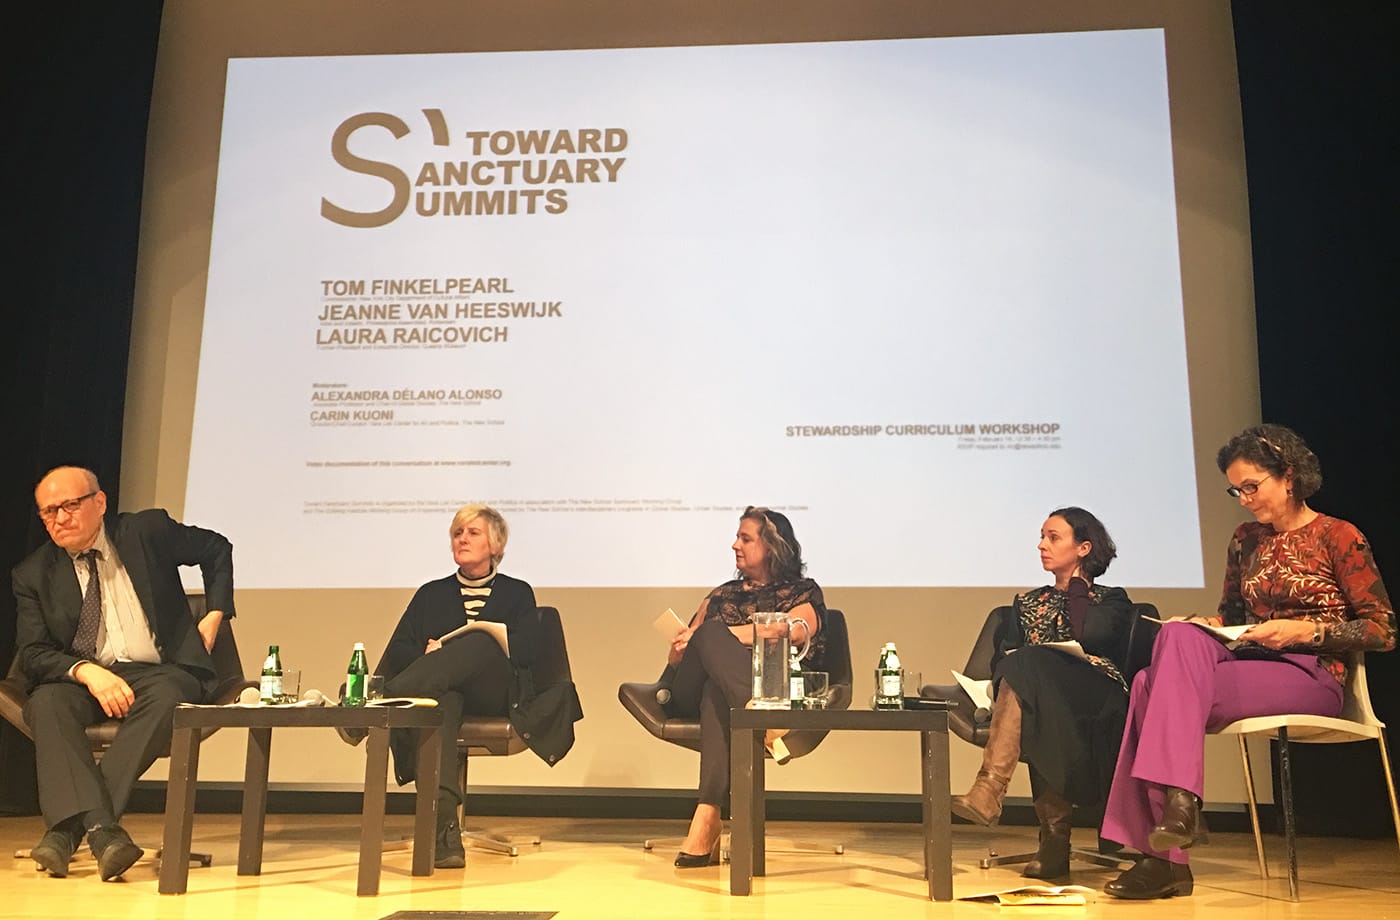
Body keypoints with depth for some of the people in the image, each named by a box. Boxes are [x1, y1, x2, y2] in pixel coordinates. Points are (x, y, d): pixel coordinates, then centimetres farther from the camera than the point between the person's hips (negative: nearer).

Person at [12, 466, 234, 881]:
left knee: (167, 696, -36)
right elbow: (32, 655, 0)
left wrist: (214, 616, 6)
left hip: (157, 673, -1)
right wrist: (88, 672, -22)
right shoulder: (33, 574, 7)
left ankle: (70, 826, -36)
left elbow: (217, 550, 17)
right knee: (47, 702, -32)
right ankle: (100, 828, -44)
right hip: (80, 679, 2)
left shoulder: (148, 531, 3)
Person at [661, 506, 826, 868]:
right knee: (709, 634, -32)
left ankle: (708, 815, -52)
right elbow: (678, 654, 23)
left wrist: (718, 635, -15)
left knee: (717, 693, -40)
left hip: (776, 688, -3)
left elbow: (793, 630, -8)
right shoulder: (722, 594, 33)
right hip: (693, 694, 3)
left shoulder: (802, 593, 18)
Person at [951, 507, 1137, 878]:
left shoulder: (1111, 599, 17)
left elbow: (1090, 637, -8)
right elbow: (1003, 656, 14)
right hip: (1036, 701, 3)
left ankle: (989, 790, -43)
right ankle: (1055, 838, -37)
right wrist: (1008, 677, -10)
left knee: (1028, 669, -32)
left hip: (1093, 701, -2)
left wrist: (1077, 584, 8)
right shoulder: (1028, 602, 29)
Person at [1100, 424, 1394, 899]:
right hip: (1250, 665, 5)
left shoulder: (1338, 537, 1)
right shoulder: (1245, 540, 17)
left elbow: (1384, 631, -2)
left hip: (1312, 677, -5)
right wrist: (1205, 624, 1)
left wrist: (1306, 630, -14)